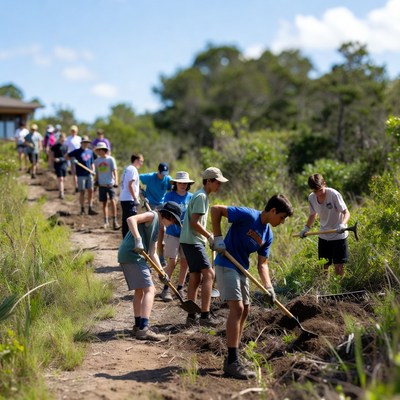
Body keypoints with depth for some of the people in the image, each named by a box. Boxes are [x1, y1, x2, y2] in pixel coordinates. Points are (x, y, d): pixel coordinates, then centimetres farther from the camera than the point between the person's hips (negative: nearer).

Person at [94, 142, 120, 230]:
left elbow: (115, 171, -6)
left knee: (112, 201, -14)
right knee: (104, 203, 7)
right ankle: (106, 222, 14)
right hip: (102, 185, 4)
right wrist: (96, 182, 13)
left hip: (110, 184, -4)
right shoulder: (96, 161, 9)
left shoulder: (110, 159, -2)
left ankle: (114, 221, -8)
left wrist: (116, 181, -18)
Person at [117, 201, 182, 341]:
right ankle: (143, 329, -18)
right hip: (132, 255, -10)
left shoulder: (157, 227, 24)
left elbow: (152, 253, 20)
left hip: (134, 257, 10)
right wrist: (138, 239, -30)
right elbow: (131, 219, -20)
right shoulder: (152, 215, -3)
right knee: (149, 290, -12)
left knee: (140, 290, 20)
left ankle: (138, 326, 31)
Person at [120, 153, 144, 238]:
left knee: (125, 221, 13)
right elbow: (130, 185, -20)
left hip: (123, 198, 10)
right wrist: (136, 199, -19)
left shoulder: (126, 169, 17)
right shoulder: (133, 170, -12)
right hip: (129, 199, -10)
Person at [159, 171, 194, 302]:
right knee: (172, 262, -6)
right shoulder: (169, 196, -6)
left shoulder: (191, 197, 4)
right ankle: (166, 289, 4)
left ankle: (180, 289, 19)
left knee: (185, 262, 6)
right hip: (172, 233, -4)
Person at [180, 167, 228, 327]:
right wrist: (210, 236, -14)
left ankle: (192, 316, 14)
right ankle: (205, 315, -16)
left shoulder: (201, 196, 18)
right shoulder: (201, 196, -13)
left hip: (192, 241, 10)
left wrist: (208, 235, 16)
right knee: (209, 274, -13)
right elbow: (194, 222, -20)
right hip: (193, 241, -10)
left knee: (195, 278, 10)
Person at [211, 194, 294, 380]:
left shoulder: (268, 235, 6)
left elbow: (262, 264, 7)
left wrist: (268, 286, -8)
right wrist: (218, 238, -20)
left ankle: (232, 358, 20)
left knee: (244, 311, 11)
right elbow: (215, 209, -18)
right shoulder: (247, 215, -18)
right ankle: (232, 361, -14)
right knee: (237, 308, -16)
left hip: (241, 270, 9)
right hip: (226, 265, -9)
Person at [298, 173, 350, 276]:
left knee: (338, 266, -3)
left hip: (338, 236, -5)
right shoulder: (311, 198, -5)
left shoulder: (334, 194, -21)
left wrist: (342, 224, -38)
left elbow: (346, 213, -19)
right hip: (323, 236, 5)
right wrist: (306, 228, 1)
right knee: (323, 266, 7)